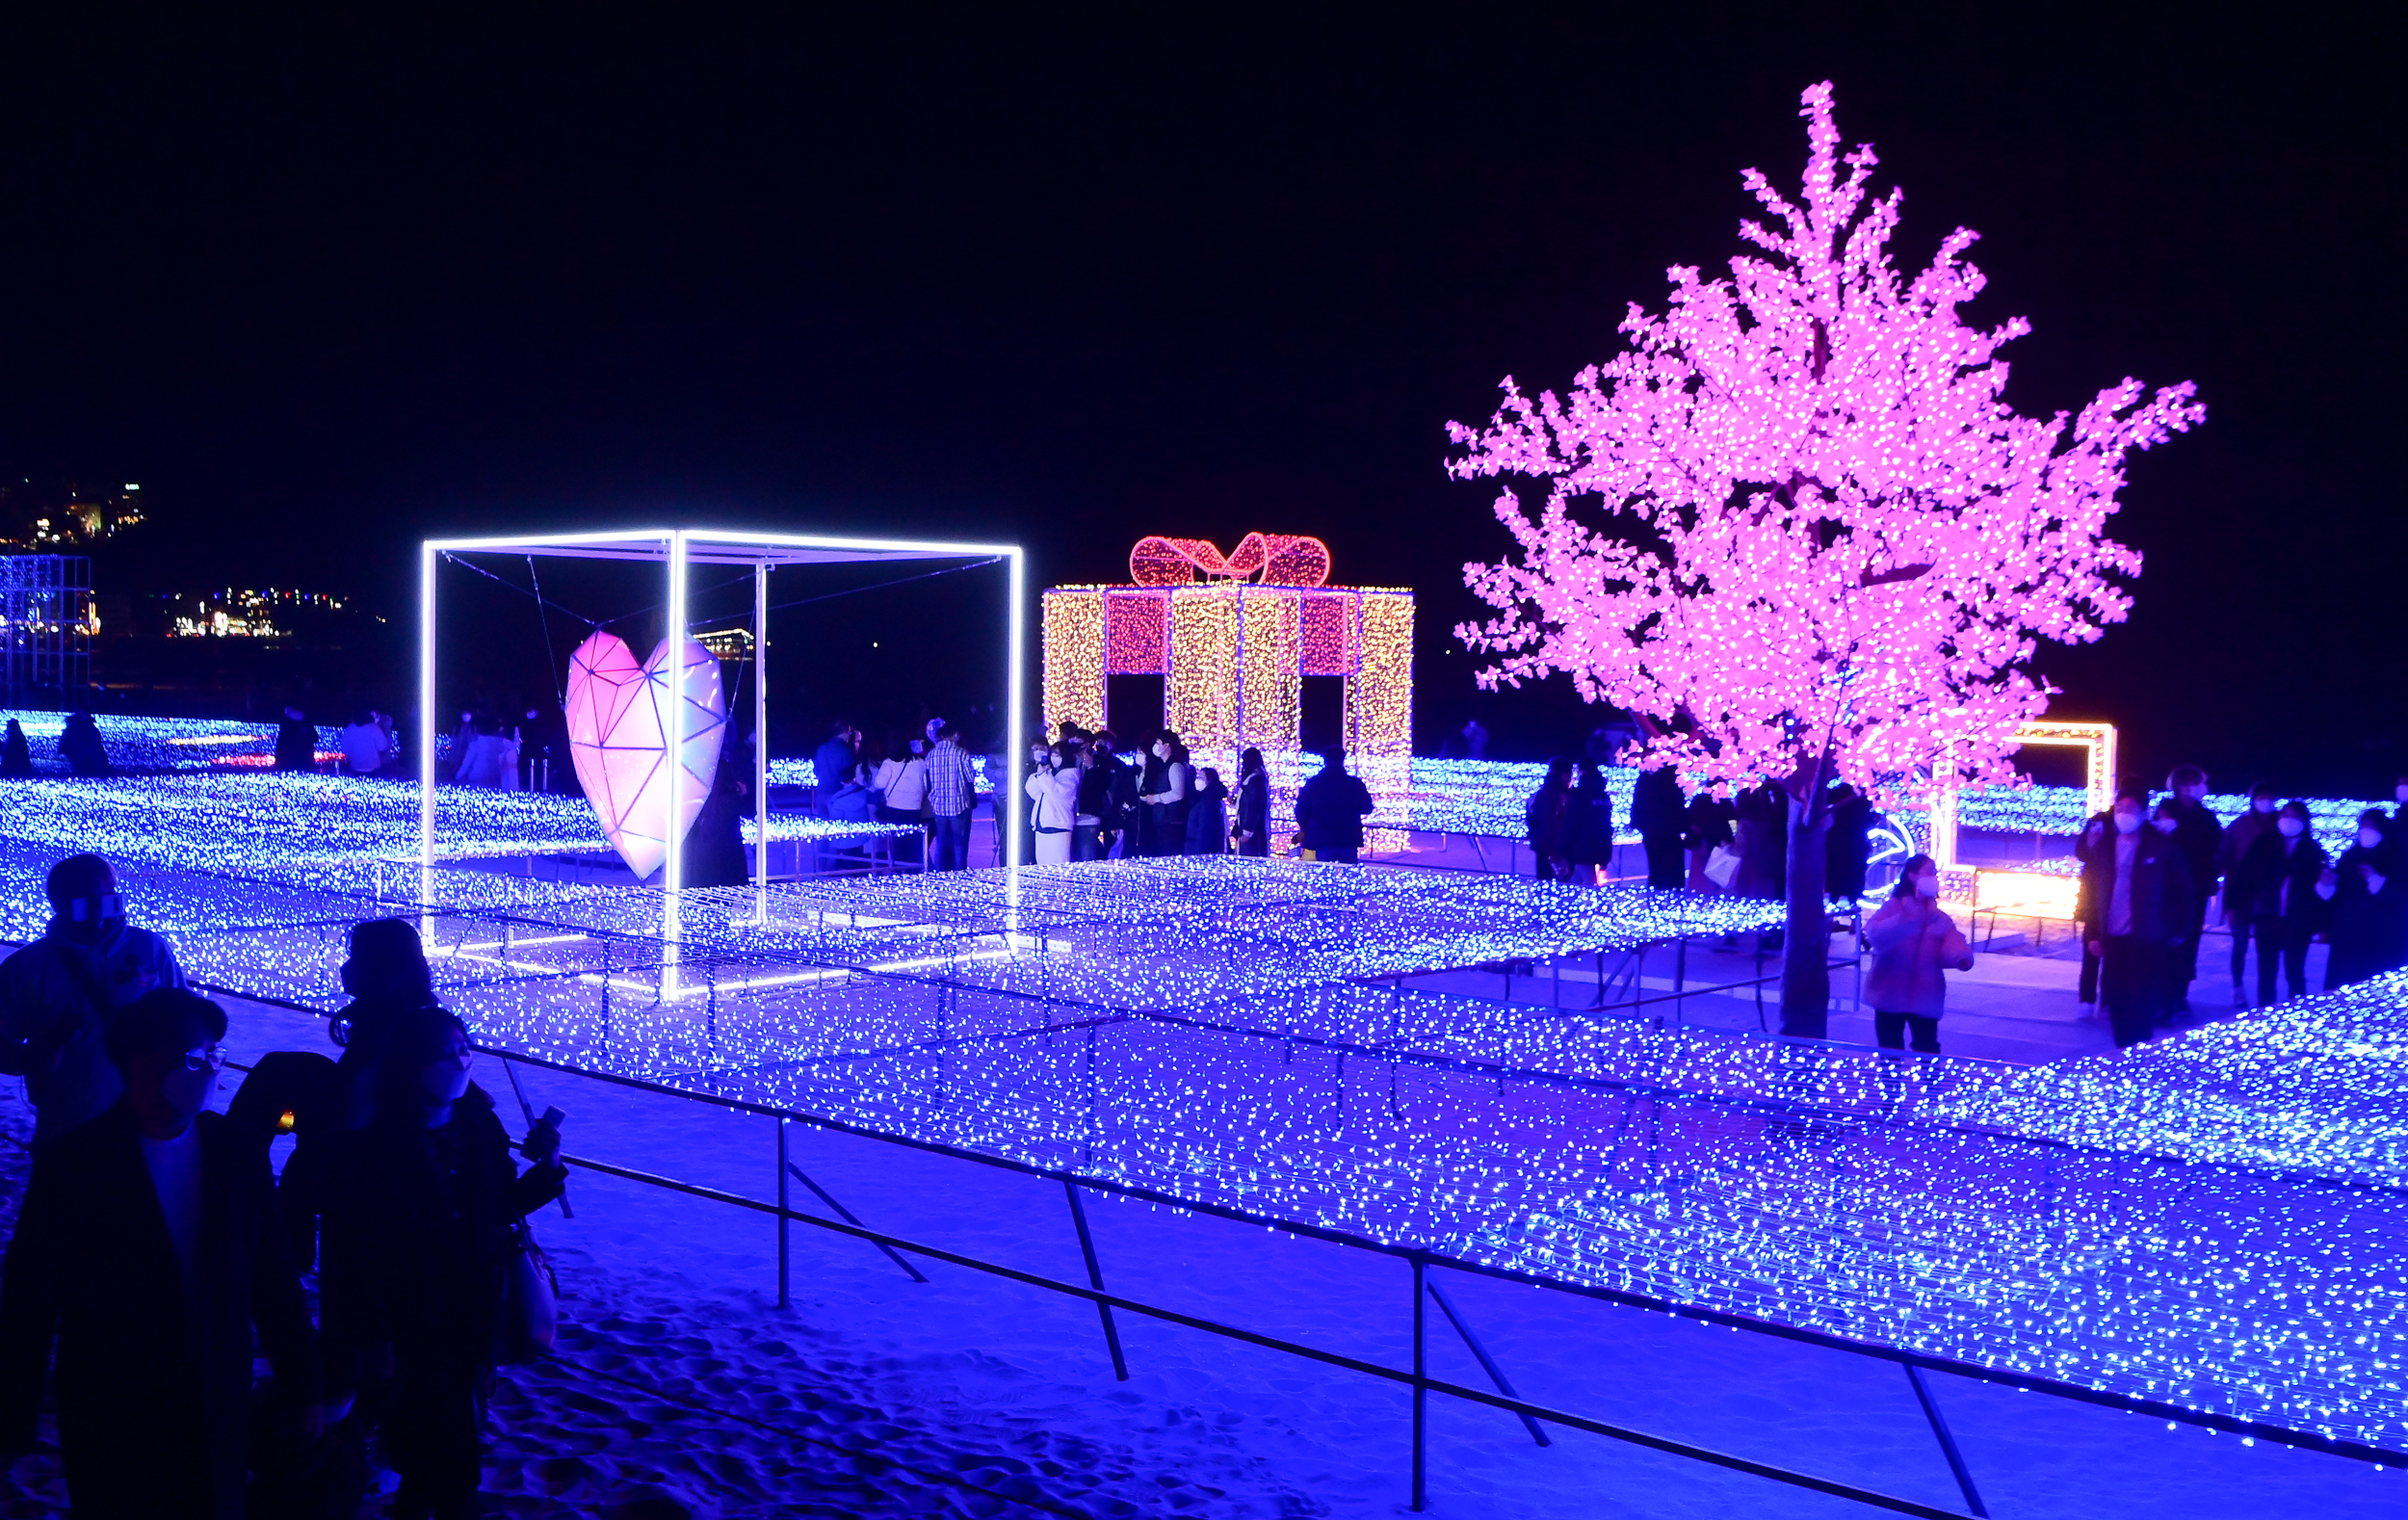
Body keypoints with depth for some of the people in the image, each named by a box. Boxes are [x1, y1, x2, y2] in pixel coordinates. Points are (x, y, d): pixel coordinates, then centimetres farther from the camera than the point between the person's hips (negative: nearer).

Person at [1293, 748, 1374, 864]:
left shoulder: (1313, 784, -2)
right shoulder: (1355, 784, -1)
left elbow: (1301, 811, 0)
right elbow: (1367, 808, 7)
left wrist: (1306, 831, 15)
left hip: (1321, 840, 0)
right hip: (1349, 840, 1)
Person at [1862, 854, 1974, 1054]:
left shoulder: (1940, 918, 10)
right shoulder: (1894, 907, -5)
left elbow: (1951, 941, -7)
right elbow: (1875, 935, -23)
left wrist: (1961, 958, -30)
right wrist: (1906, 919, -36)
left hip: (1925, 998, 3)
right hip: (1890, 996, -3)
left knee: (1928, 1054, 2)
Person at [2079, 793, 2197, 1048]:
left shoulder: (2162, 848, -1)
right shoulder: (2104, 850, 8)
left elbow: (2181, 890, 2)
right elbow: (2090, 892, 10)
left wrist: (2179, 932, 0)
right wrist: (2092, 934, 4)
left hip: (2147, 940, -3)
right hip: (2113, 939, 3)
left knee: (2141, 1004, -4)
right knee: (2117, 1002, 5)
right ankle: (2123, 1052, 16)